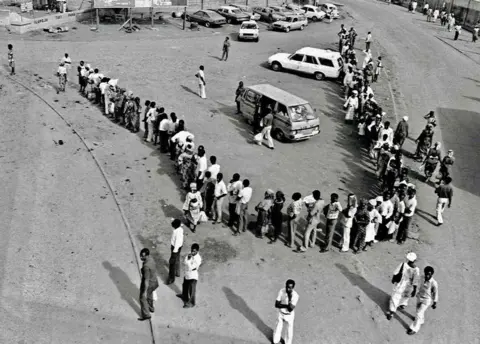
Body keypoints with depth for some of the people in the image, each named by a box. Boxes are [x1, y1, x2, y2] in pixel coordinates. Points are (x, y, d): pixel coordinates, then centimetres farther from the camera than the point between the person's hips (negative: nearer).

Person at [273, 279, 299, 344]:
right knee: (278, 328, 21)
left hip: (289, 315, -2)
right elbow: (276, 305, -21)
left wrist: (290, 299, -43)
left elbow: (290, 309, -32)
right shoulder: (281, 291, -21)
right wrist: (287, 305, -31)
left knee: (289, 331, 17)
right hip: (280, 313, 2)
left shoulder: (295, 295, -29)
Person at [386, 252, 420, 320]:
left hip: (399, 286, -1)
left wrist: (393, 279, 9)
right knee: (405, 296, 32)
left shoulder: (403, 265, -25)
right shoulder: (416, 270, -26)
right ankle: (403, 304, 58)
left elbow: (395, 274, -11)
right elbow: (415, 283, -18)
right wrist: (414, 291, -3)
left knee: (395, 297, 16)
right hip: (407, 288, 1)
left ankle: (391, 312, 23)